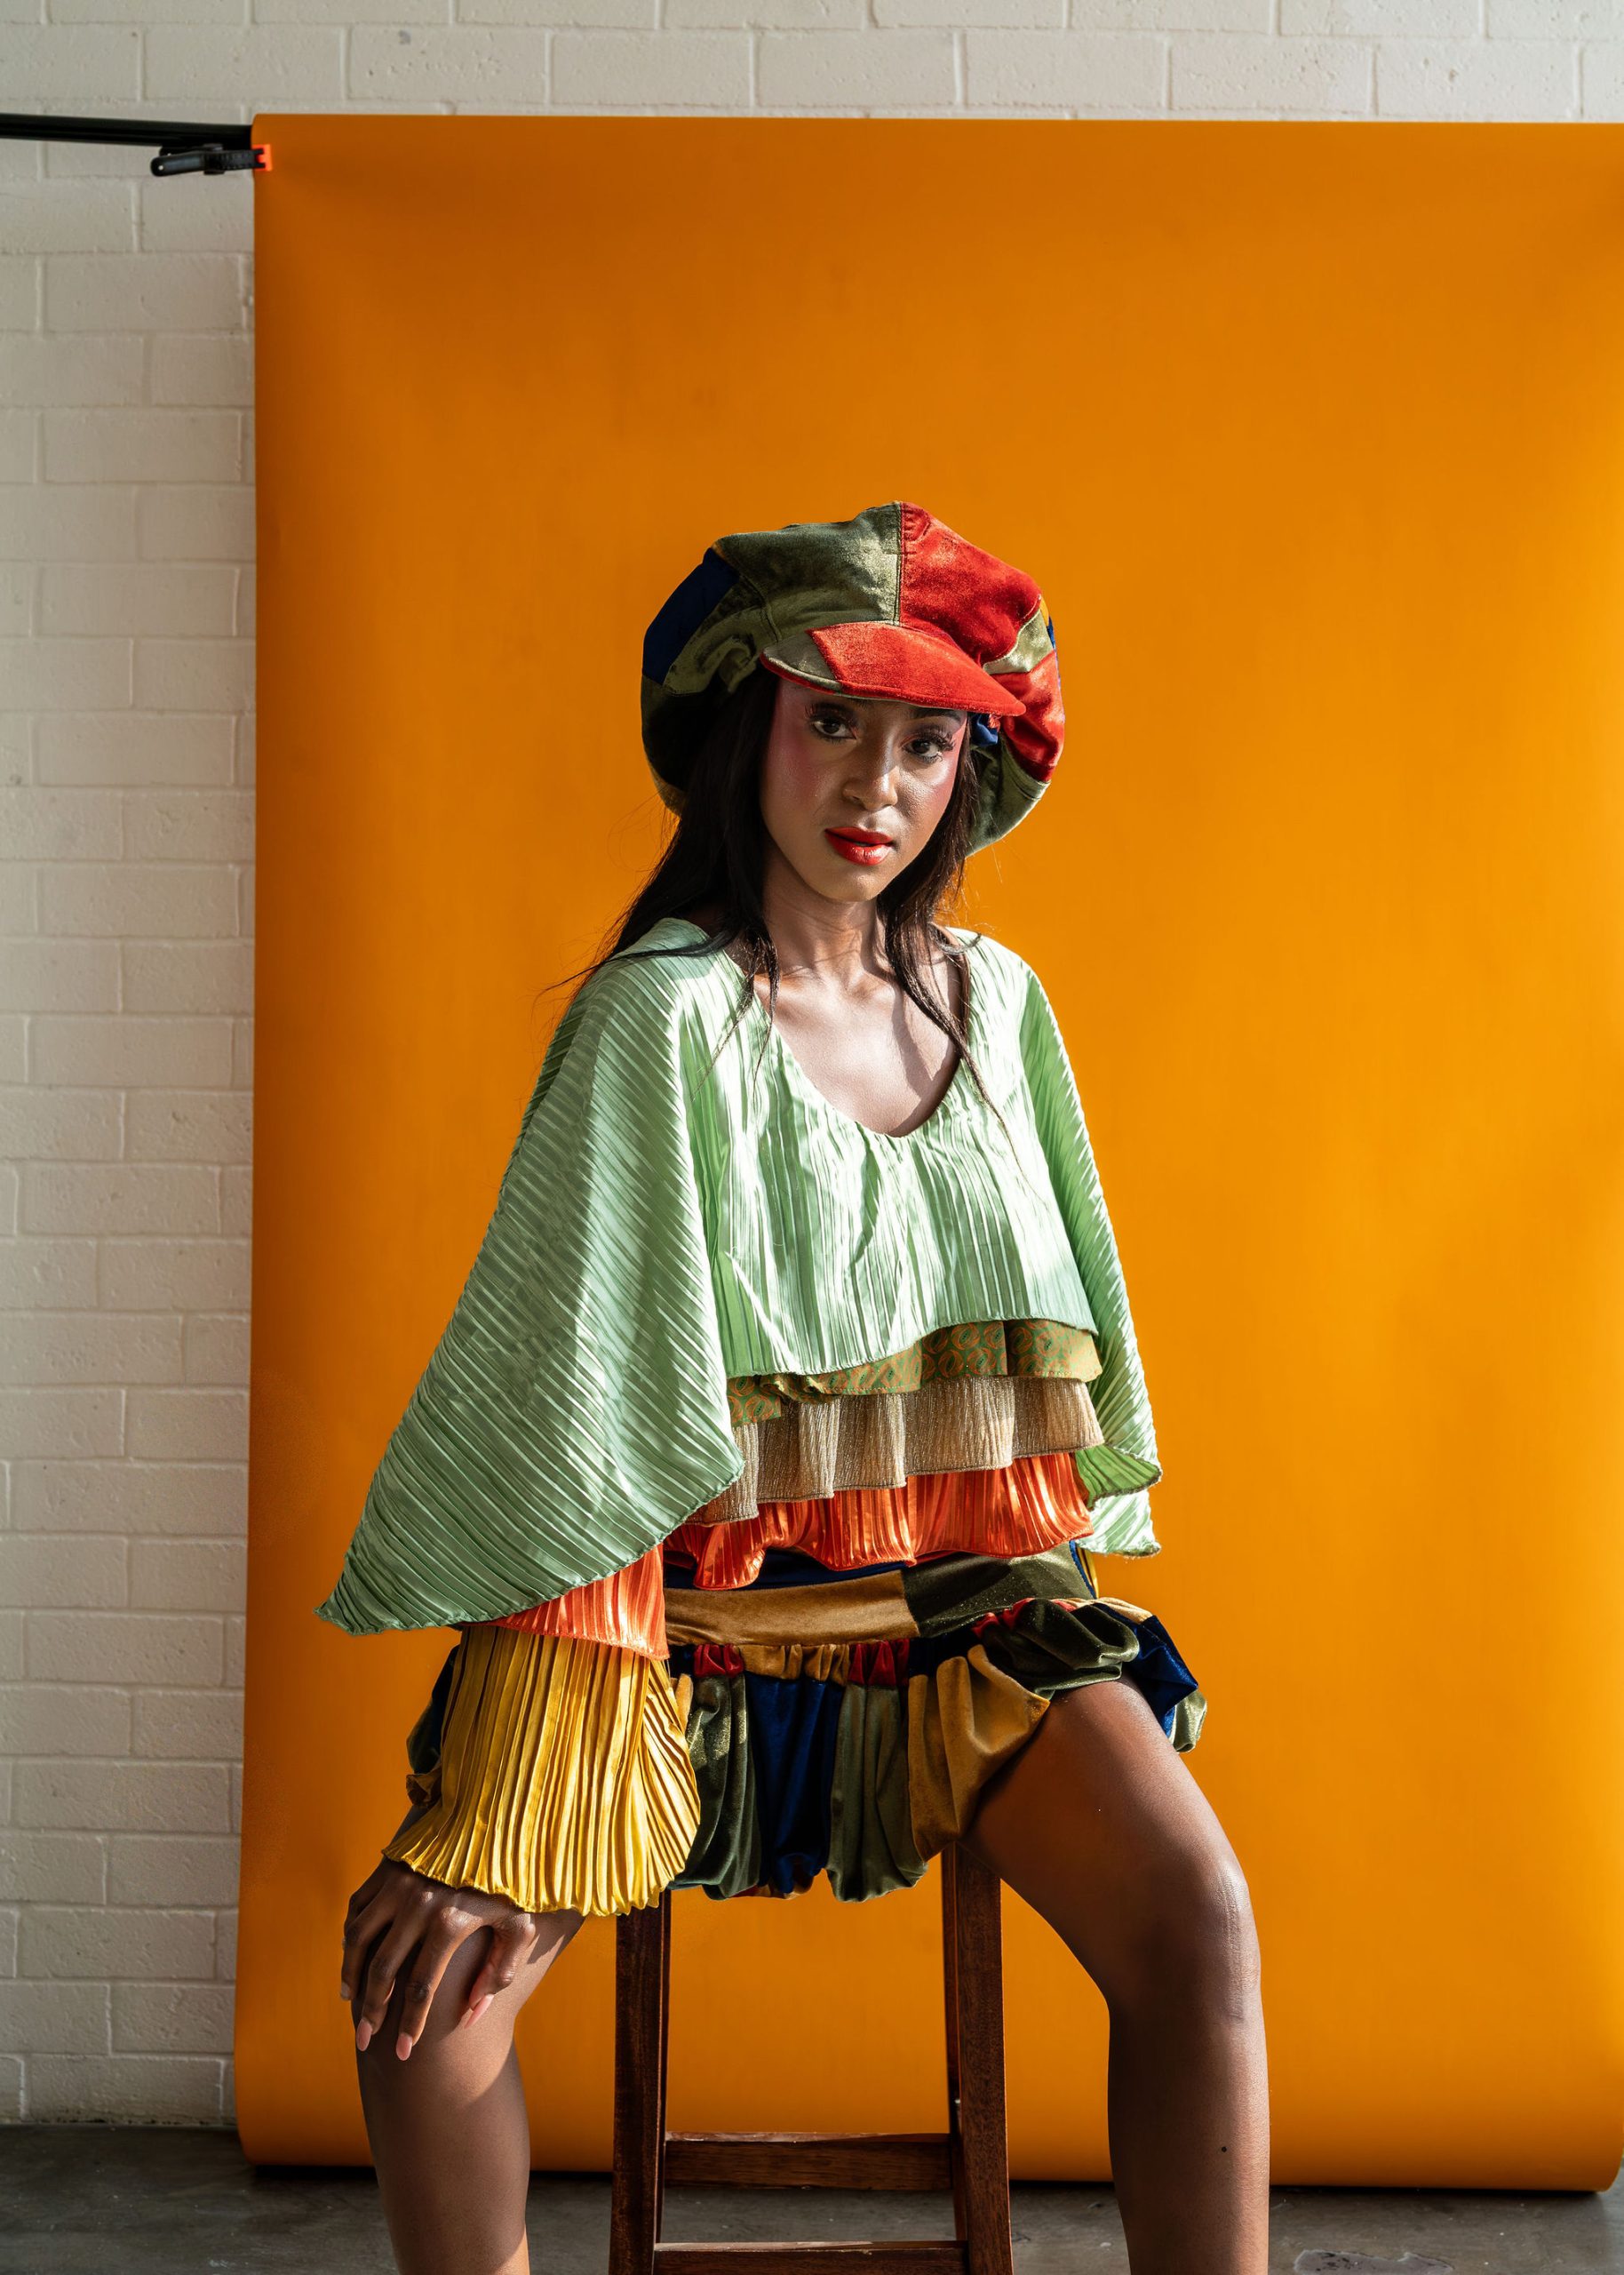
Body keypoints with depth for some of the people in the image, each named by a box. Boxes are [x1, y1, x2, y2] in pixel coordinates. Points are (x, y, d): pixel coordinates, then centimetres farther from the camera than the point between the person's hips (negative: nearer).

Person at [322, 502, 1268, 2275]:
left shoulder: (994, 1003, 5)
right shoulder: (664, 1019, -11)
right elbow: (571, 1395, -16)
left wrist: (1064, 1579, 10)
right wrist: (506, 1806, -18)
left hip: (967, 1595, 4)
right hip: (700, 1599, -3)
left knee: (1197, 1917, -20)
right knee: (418, 1972, -20)